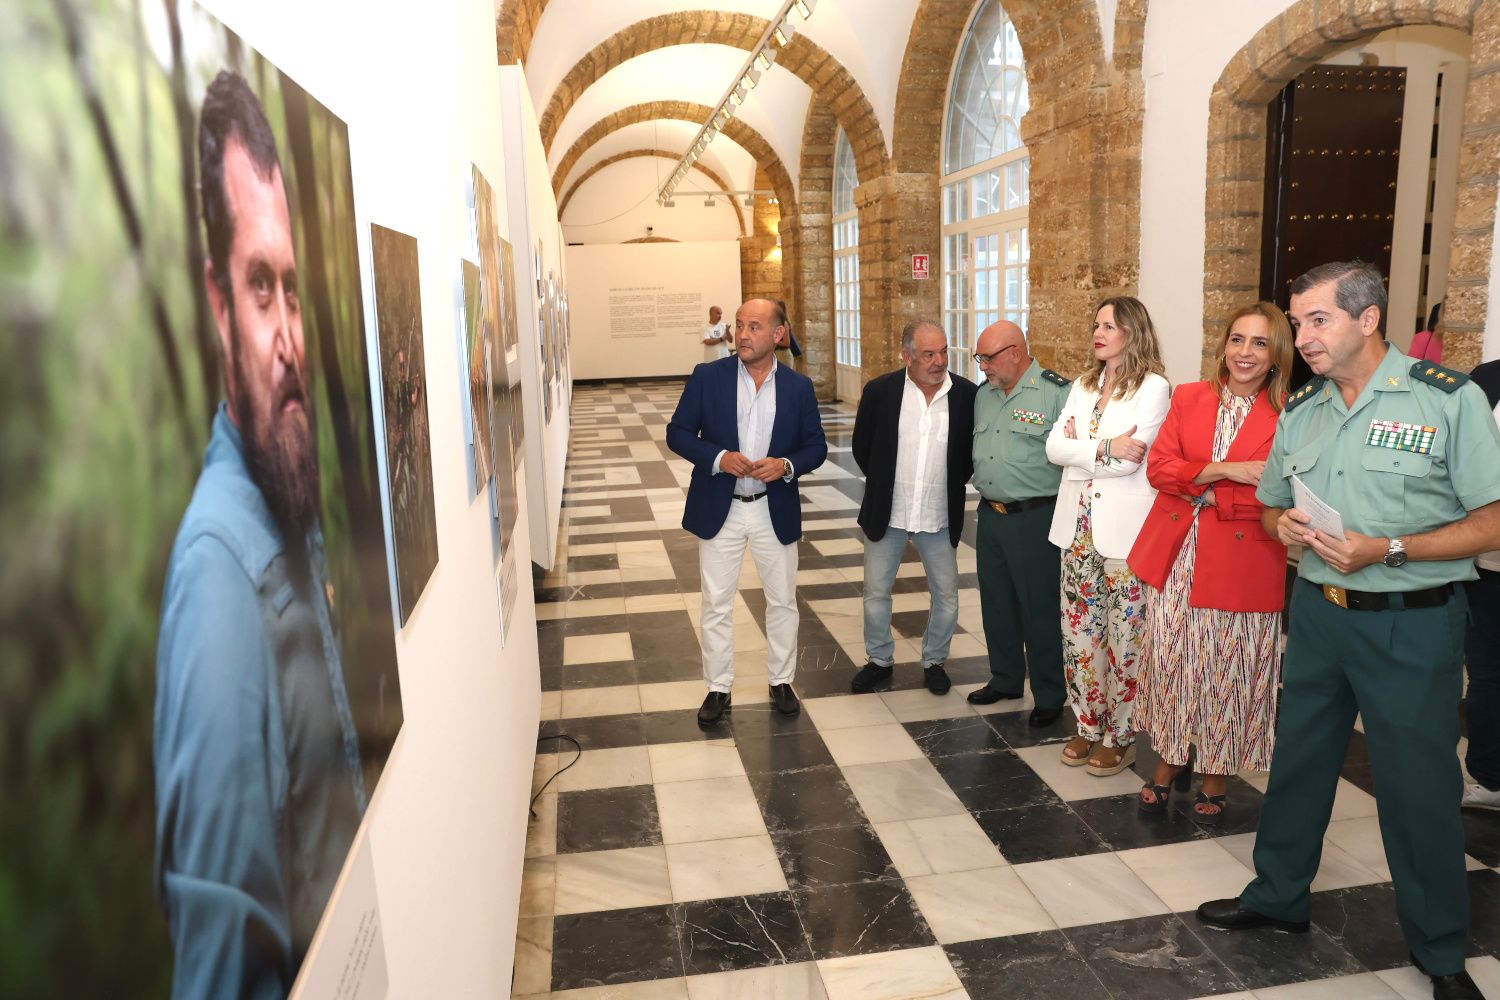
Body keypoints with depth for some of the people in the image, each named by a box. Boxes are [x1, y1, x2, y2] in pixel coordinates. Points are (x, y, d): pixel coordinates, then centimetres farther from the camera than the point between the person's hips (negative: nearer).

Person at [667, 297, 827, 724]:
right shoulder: (707, 377, -5)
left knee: (782, 601, 13)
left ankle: (781, 681, 32)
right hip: (719, 509, -1)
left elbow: (816, 446, 3)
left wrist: (786, 465, -18)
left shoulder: (798, 386, -2)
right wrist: (717, 457, -20)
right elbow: (677, 433, -3)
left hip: (775, 510, 1)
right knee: (716, 604, 8)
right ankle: (718, 687, 24)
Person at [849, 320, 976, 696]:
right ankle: (879, 660, 31)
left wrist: (952, 483, 5)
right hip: (886, 513, 0)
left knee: (946, 595, 10)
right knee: (876, 592, 11)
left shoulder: (966, 394, -9)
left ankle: (934, 660, 32)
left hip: (940, 517, 1)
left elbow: (973, 450, 6)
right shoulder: (880, 390, -10)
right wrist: (883, 484, 7)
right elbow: (862, 447, 3)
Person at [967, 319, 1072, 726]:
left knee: (1040, 608, 3)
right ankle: (1005, 679, 34)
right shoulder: (984, 394, 10)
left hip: (1034, 519, -7)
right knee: (996, 603, 16)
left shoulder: (1056, 392, -12)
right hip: (990, 514, 7)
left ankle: (1050, 696, 18)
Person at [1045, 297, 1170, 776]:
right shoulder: (1083, 386, 13)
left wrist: (1080, 448, -8)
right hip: (1078, 526, 6)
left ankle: (1120, 736, 17)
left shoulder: (1154, 388, -6)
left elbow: (1129, 460, -17)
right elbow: (1054, 447, 0)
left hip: (1124, 530, -6)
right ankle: (1088, 725, 25)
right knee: (1079, 631, 11)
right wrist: (1105, 448, -12)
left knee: (1123, 637, 3)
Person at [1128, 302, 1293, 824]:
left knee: (1228, 671, 8)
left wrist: (1202, 490, -13)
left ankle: (1216, 778, 27)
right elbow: (1158, 467, -2)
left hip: (1242, 561, -2)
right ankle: (1169, 761, 29)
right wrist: (1225, 471, -15)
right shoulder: (1188, 398, 6)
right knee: (1169, 660, 10)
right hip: (1175, 556, 3)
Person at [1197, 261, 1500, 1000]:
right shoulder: (1300, 410, 6)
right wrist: (1285, 525, -7)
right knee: (1298, 759, 15)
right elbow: (1272, 507, 16)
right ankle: (1277, 897, 34)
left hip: (1411, 624, -5)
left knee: (1419, 784, 6)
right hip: (1317, 611, 5)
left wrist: (1386, 550, -23)